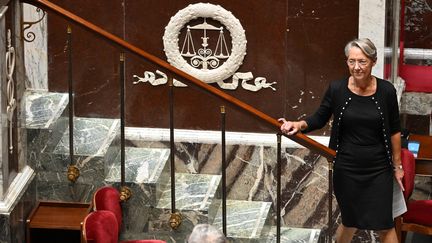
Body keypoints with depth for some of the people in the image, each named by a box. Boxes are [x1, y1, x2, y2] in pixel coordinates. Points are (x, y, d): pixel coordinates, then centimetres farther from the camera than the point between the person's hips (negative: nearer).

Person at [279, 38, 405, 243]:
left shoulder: (386, 91, -8)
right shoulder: (337, 89, -8)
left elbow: (394, 131, 2)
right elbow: (319, 119, 4)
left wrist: (397, 165, 8)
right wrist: (299, 125, -16)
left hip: (379, 170, 0)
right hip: (346, 169, 0)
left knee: (384, 225, 1)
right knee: (350, 223, 11)